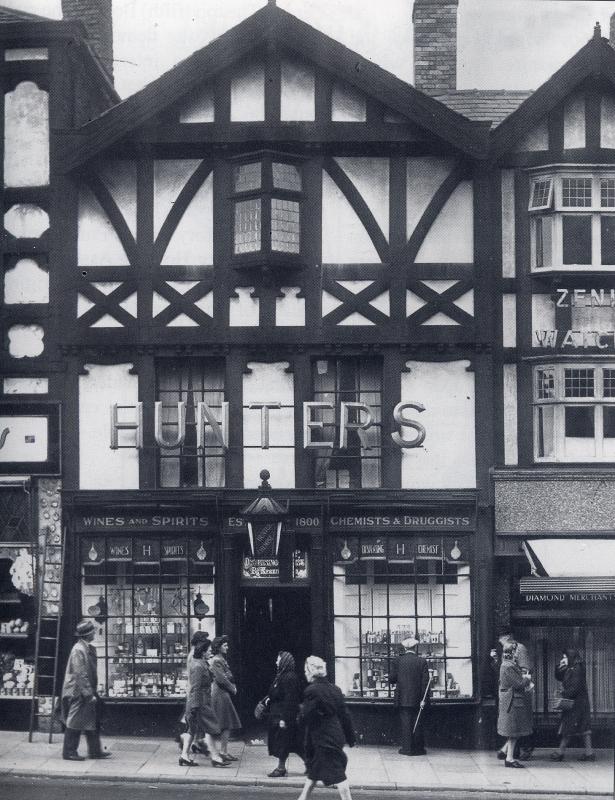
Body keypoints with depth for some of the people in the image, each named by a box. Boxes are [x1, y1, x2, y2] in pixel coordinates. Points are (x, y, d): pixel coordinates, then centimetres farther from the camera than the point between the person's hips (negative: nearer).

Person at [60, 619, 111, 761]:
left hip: (87, 691, 10)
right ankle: (69, 752, 9)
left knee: (92, 721, 12)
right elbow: (81, 675, -22)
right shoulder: (78, 650, -20)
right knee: (75, 723, -1)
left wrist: (92, 692, 18)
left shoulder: (89, 648, 9)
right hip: (78, 692, -10)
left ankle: (95, 751, 19)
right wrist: (89, 694, -22)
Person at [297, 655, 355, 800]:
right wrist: (351, 737, 17)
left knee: (337, 775, -4)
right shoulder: (335, 689, 6)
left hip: (322, 740, -8)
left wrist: (302, 709, 5)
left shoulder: (312, 691, -17)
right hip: (336, 737, 8)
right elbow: (345, 715, 9)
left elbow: (305, 718, -17)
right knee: (313, 772, 20)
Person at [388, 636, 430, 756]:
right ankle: (418, 748, 12)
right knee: (418, 723, 9)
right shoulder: (422, 661, -3)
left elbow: (391, 679, -2)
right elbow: (425, 682, -7)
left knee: (405, 724, 4)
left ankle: (407, 748, 3)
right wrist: (424, 699, -6)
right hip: (417, 699, 0)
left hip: (403, 699, 0)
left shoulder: (397, 661, -3)